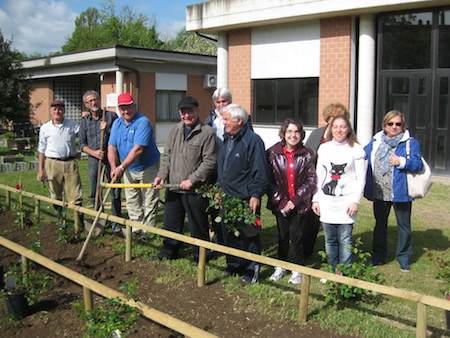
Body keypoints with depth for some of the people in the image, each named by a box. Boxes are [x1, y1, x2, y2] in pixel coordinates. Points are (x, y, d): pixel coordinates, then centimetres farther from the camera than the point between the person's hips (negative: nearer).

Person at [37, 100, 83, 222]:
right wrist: (41, 169, 6)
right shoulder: (45, 128, 4)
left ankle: (80, 220, 2)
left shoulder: (72, 125, 4)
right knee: (56, 195, 11)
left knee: (75, 195, -2)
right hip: (53, 164, 1)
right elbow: (42, 150, 8)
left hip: (70, 163, 0)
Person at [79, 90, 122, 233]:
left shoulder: (111, 116, 0)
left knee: (115, 191, -1)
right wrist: (93, 152, -9)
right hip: (93, 159, 3)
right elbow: (82, 144, 7)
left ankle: (116, 222, 9)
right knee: (94, 193, 9)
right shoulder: (84, 121, 8)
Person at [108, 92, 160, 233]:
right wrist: (114, 167, -16)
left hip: (147, 169, -7)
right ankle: (136, 230, 26)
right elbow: (112, 147, -1)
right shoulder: (117, 123, 2)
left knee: (149, 203, 1)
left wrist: (121, 167, -30)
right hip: (129, 170, 7)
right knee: (132, 203, 14)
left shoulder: (143, 122, -21)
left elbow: (138, 149, -29)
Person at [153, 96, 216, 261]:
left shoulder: (207, 132, -10)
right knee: (171, 222, 17)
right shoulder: (175, 131, 12)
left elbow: (209, 161, -14)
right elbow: (166, 156, 15)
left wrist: (192, 180, -17)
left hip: (195, 190, -6)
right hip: (173, 187, 6)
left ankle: (200, 256, 23)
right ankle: (169, 251, 34)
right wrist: (162, 175, 0)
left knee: (198, 225, 7)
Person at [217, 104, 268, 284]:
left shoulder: (252, 140, -14)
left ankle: (251, 270, 15)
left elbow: (260, 172, -16)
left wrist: (255, 195, -18)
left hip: (246, 200, -8)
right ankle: (233, 266, 30)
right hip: (227, 198, 8)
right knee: (228, 234, 16)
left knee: (249, 236, 2)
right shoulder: (226, 139, 13)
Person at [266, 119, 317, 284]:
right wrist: (280, 201, -10)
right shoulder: (273, 153, -5)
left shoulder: (307, 155, -5)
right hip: (280, 204, 1)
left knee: (296, 236, 5)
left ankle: (296, 269, 22)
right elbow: (270, 180, -4)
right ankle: (281, 266, 30)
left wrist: (295, 200, -11)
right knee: (282, 235, 13)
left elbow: (311, 180, -5)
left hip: (300, 204, -1)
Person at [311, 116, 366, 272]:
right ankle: (333, 272, 23)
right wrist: (316, 199, 6)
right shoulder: (324, 149, 8)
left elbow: (361, 178, -2)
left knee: (344, 241, -1)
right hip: (326, 201, 3)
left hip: (346, 201, -3)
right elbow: (318, 176, 10)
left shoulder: (356, 149, -1)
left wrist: (355, 201, -8)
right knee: (330, 240, 10)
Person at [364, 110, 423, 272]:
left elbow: (418, 164, -12)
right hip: (379, 192, 3)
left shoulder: (410, 143, -4)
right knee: (380, 224, 16)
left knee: (404, 226, 8)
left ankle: (404, 259, 23)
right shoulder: (375, 141, 7)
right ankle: (378, 256, 30)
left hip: (400, 192, -3)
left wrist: (402, 161, -26)